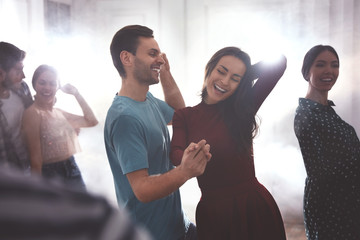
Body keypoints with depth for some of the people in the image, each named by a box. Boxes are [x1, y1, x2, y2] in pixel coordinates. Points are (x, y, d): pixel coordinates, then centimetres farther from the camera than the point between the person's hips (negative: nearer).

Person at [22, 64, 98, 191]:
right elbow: (35, 158, -16)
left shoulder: (59, 113, 9)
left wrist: (76, 93, 12)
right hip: (51, 175, -7)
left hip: (73, 172, 7)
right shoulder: (33, 113, -12)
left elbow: (91, 121, 16)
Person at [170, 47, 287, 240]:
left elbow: (279, 62, -6)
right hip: (212, 211, 1)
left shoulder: (243, 108, -1)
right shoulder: (184, 116, 3)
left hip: (256, 207, 0)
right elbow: (176, 152, -15)